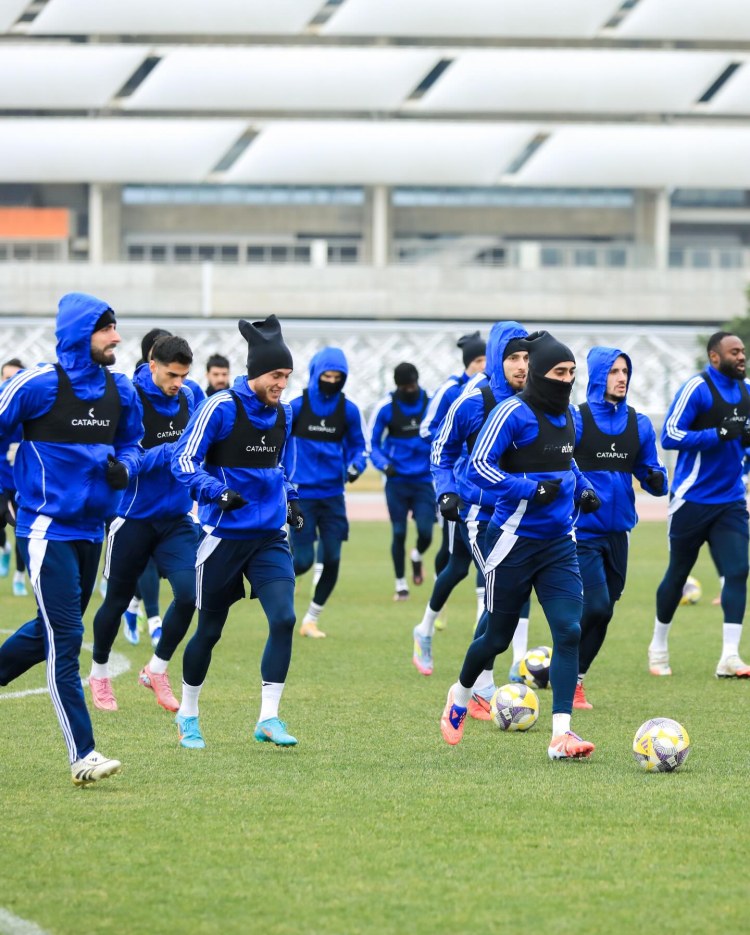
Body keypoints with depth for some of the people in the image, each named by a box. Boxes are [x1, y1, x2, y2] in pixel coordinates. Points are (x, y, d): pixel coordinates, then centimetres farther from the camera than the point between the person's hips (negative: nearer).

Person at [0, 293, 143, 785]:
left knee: (57, 630, 17)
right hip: (48, 529, -7)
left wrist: (124, 468, -3)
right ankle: (83, 755, -12)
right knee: (65, 637, -10)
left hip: (91, 528, 7)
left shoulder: (121, 390, 5)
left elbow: (131, 444, 19)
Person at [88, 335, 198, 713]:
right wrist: (169, 452, -30)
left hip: (176, 519, 4)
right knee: (117, 600, 10)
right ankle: (99, 674, 33)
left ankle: (157, 669, 12)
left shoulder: (187, 399, 1)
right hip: (134, 519, -4)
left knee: (189, 594, -11)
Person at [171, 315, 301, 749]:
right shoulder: (221, 408, -12)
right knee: (210, 629, 5)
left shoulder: (283, 413, 8)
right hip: (225, 534, -5)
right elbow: (185, 460, -15)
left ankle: (269, 717, -6)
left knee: (284, 618, -13)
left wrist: (290, 498, 12)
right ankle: (188, 715, 25)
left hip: (270, 538, 5)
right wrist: (218, 491, -29)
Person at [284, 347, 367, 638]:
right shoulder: (297, 406, -6)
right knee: (303, 560, -9)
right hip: (301, 493, -3)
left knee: (332, 559, 0)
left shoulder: (348, 410, 1)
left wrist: (355, 465, -8)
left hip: (333, 495, 3)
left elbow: (357, 445, 13)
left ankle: (311, 620, 16)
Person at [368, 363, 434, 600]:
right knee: (399, 533, 2)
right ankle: (401, 585, 16)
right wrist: (384, 464, -15)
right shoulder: (386, 407, -5)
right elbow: (372, 443, 1)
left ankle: (417, 557, 27)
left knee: (425, 532, -8)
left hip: (424, 480, 1)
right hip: (397, 480, -1)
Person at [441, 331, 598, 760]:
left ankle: (561, 734, -13)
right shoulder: (514, 414, -13)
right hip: (515, 542, -6)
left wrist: (582, 486, 9)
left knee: (569, 630, -11)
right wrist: (531, 490, -24)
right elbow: (479, 466, -19)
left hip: (559, 543, 6)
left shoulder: (568, 416, 9)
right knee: (498, 638, 8)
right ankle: (461, 694, 39)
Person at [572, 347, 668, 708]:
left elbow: (650, 473, 12)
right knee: (597, 607, -15)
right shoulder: (575, 420, -7)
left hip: (617, 533, 5)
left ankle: (574, 678, 23)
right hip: (581, 532, -5)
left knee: (602, 612, 8)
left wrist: (656, 479, -10)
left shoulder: (639, 424, 7)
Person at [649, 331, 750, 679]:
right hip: (693, 500, -5)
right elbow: (669, 436, -18)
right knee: (678, 573, 8)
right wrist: (719, 434, -24)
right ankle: (658, 647, 27)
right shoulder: (697, 389, -13)